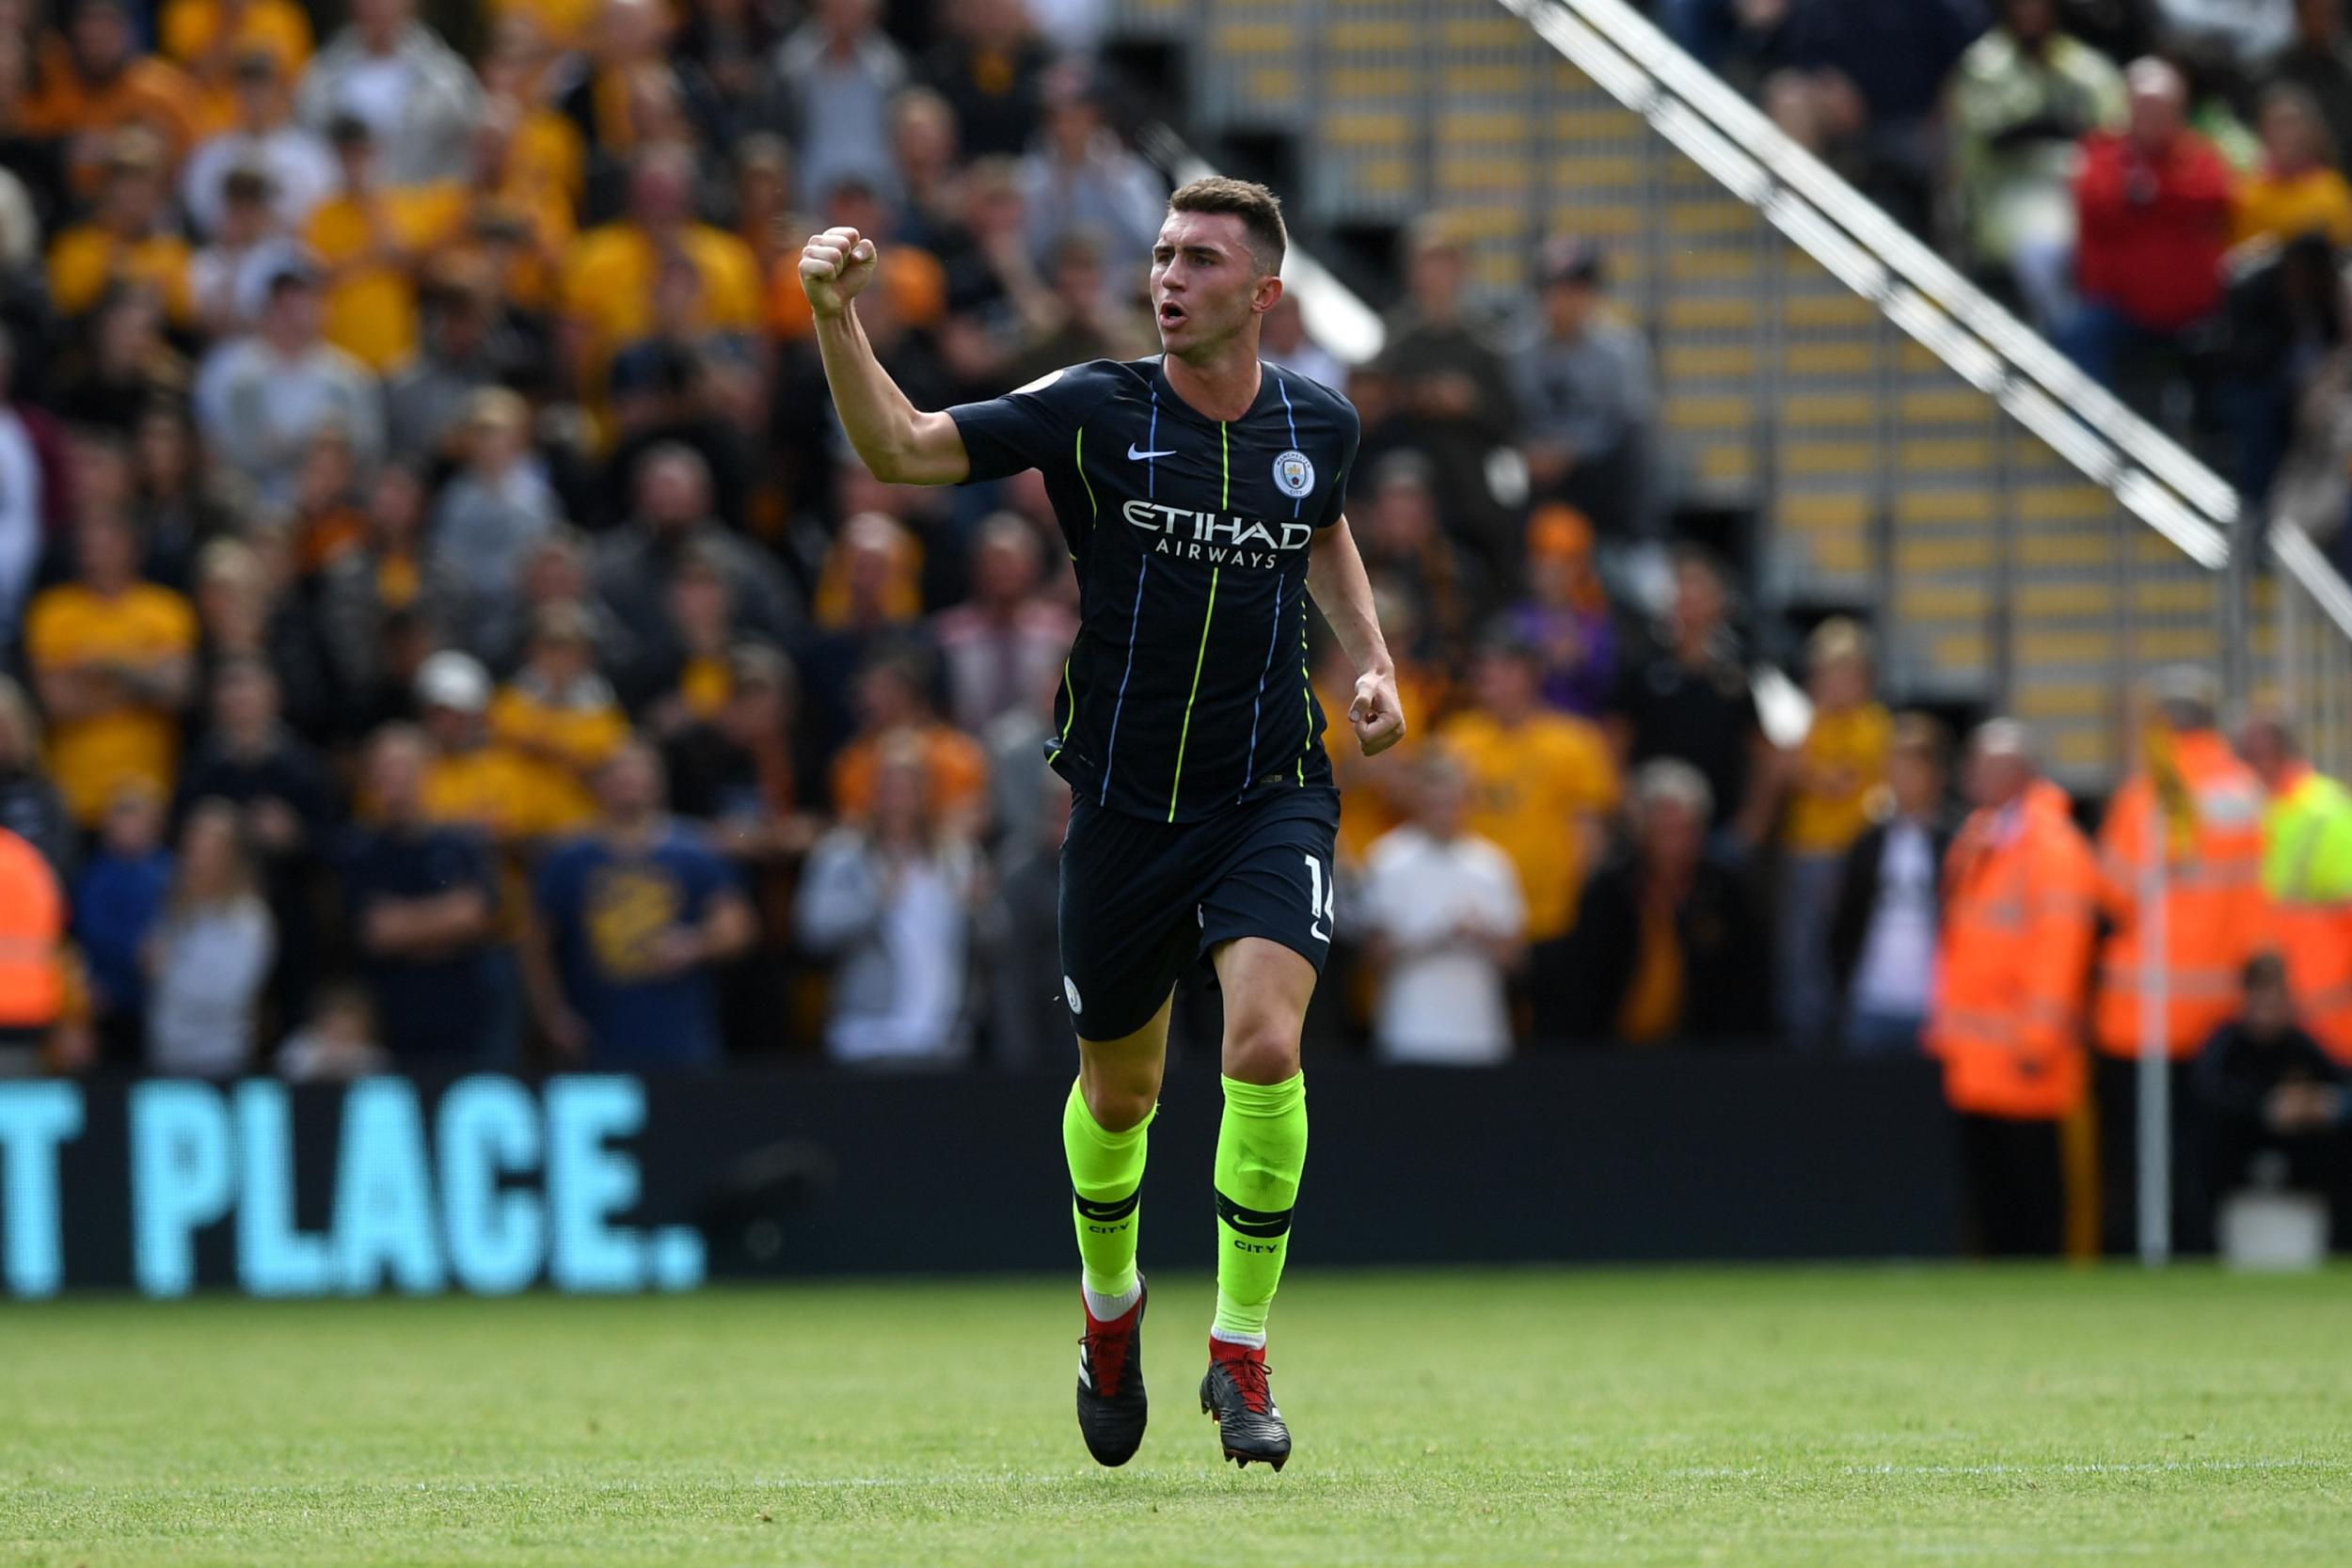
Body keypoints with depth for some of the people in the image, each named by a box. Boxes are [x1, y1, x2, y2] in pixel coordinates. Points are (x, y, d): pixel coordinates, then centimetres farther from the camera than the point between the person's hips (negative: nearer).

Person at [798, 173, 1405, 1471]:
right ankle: (1111, 1316, 43)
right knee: (1118, 1090, 12)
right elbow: (900, 449, -14)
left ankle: (1241, 1357, -6)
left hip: (1272, 796, 0)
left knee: (1264, 1045, -21)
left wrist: (1370, 661, 9)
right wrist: (837, 319, -29)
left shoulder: (1316, 426, 1)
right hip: (1123, 803, 0)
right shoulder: (1093, 412, -9)